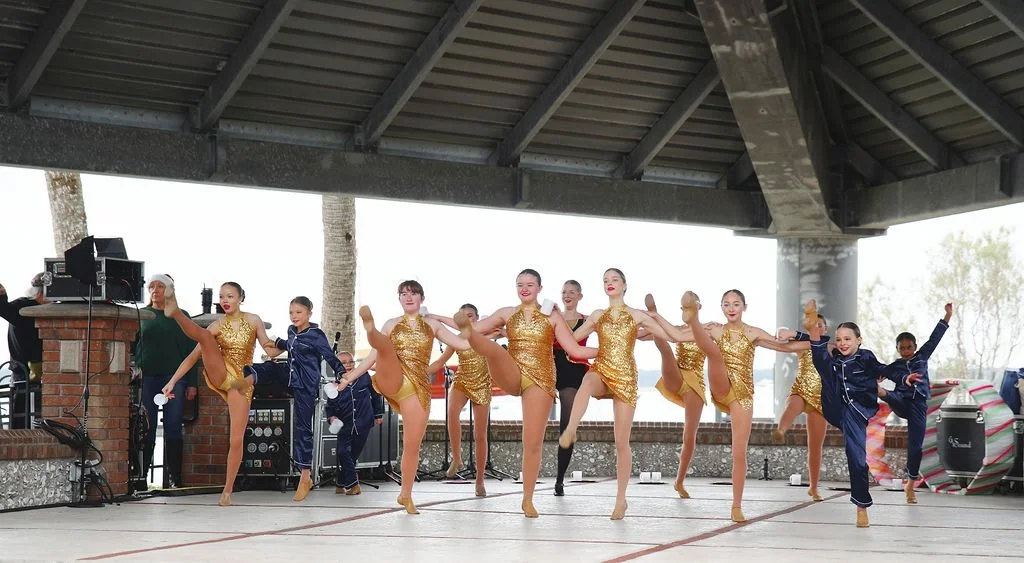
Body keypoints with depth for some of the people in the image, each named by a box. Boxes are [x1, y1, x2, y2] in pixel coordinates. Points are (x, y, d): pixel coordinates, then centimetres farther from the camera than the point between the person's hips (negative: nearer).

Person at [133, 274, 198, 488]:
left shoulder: (181, 316, 8)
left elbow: (190, 350, 6)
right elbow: (131, 347, 12)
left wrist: (192, 382, -1)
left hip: (174, 377, -1)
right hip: (146, 378, 1)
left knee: (173, 428, 0)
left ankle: (174, 478, 3)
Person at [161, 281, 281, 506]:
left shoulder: (253, 321, 3)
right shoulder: (217, 326, 1)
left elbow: (271, 352, 4)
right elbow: (193, 357, -1)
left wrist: (278, 348, -21)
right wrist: (173, 381, -9)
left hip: (241, 382, 0)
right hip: (219, 376, 0)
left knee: (236, 440, -7)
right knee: (205, 335, -26)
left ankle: (227, 491, 4)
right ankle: (175, 312, -56)